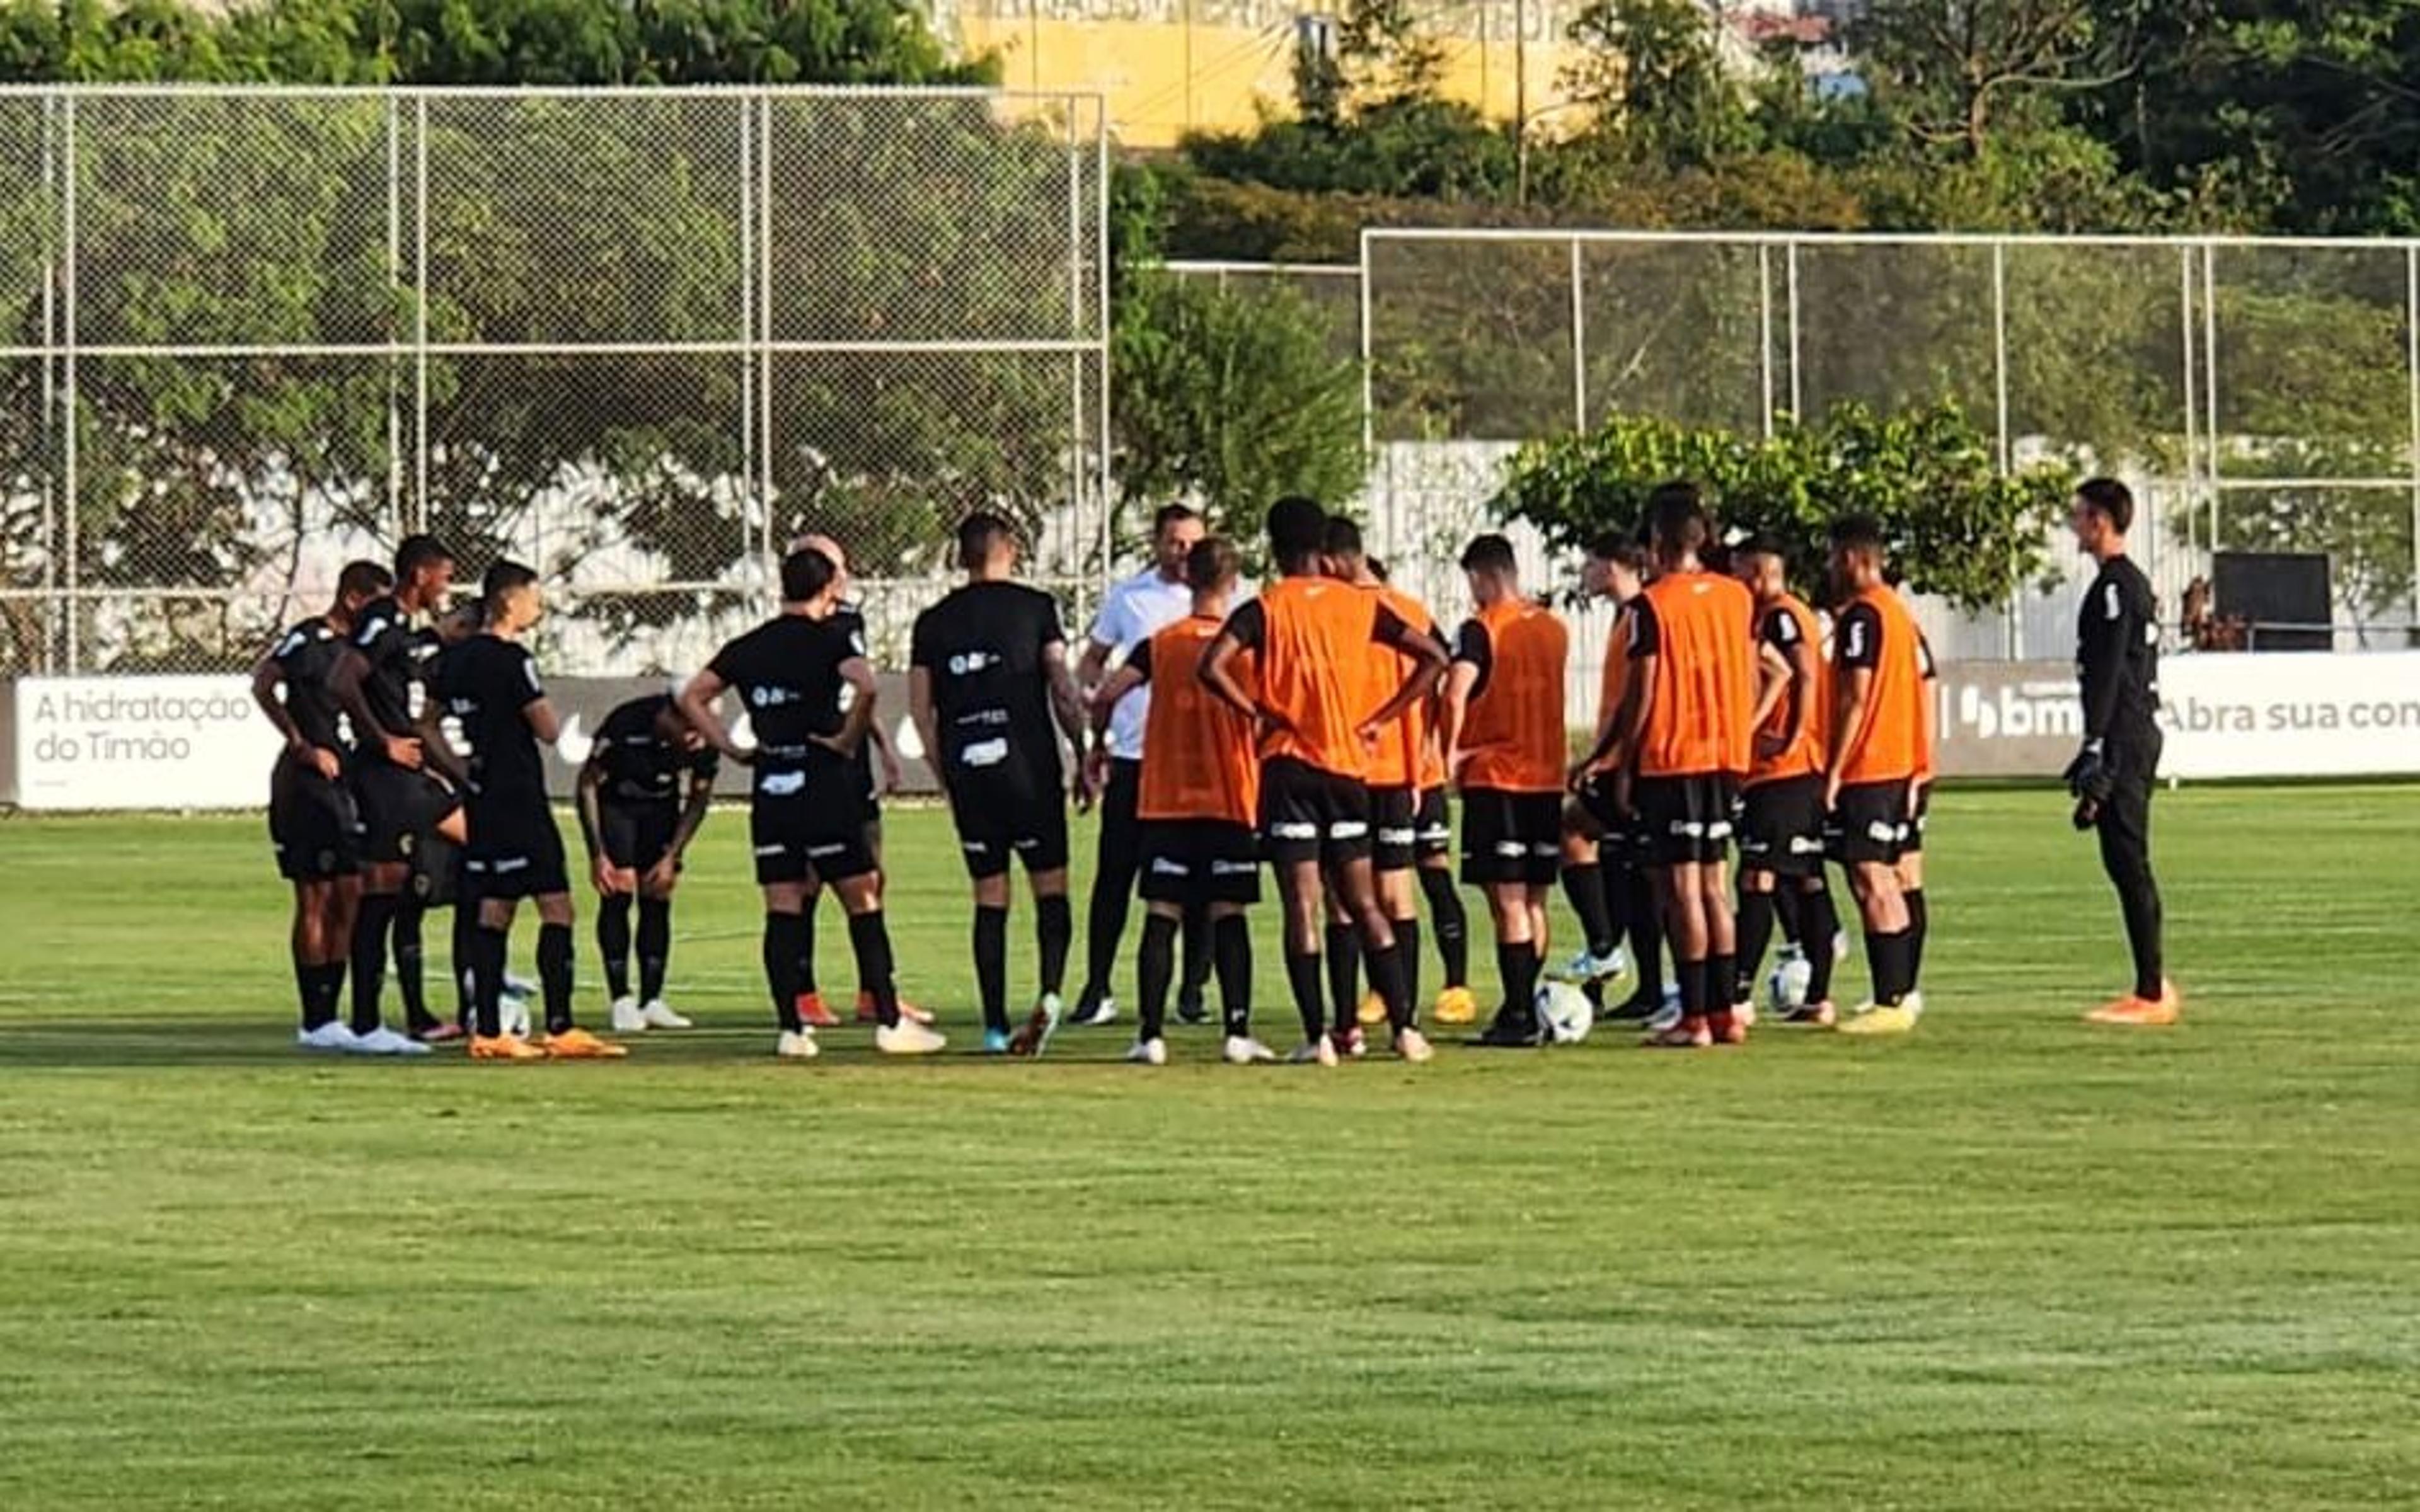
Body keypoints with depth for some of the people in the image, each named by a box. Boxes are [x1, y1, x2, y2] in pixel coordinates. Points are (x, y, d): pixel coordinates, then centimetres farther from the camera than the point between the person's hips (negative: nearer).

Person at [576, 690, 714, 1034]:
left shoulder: (703, 741, -22)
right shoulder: (626, 725, -33)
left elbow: (698, 799, -6)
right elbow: (588, 783, -21)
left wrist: (672, 857, -10)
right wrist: (597, 856, -22)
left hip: (661, 806, 3)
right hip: (614, 802, -3)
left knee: (657, 900, -3)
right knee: (618, 896, -14)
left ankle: (652, 1002, 0)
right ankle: (622, 1001, -14)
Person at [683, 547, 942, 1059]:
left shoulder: (747, 648, 10)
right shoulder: (831, 639, -6)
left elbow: (692, 698, 11)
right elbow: (864, 687, -24)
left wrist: (731, 748, 10)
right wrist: (849, 739, -11)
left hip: (769, 788, 4)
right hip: (825, 785, -4)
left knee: (782, 910, 5)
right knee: (863, 902, 2)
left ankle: (791, 1029, 1)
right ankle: (890, 1022, 1)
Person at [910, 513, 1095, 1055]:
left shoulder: (934, 622, 9)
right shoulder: (1034, 607, 1)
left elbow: (921, 708, 8)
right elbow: (1063, 688, -4)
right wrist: (1083, 759, 3)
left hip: (966, 769, 3)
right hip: (1029, 765, -3)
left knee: (989, 899, 8)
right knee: (1050, 885, 5)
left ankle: (995, 1025, 4)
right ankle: (1050, 992, -18)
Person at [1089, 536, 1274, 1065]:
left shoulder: (1160, 645, 1)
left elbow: (1106, 698, -7)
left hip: (1164, 802, 1)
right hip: (1230, 800, -1)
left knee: (1161, 918, 1)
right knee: (1229, 917, 3)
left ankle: (1151, 1034, -5)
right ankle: (1237, 1032, -3)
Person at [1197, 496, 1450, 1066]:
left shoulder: (1264, 610, -6)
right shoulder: (1359, 606, 5)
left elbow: (1211, 668, -20)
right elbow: (1433, 657, 7)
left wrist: (1257, 713, -7)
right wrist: (1381, 719, 7)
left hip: (1288, 765, -3)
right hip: (1348, 767, 3)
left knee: (1302, 905, -3)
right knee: (1364, 903, 11)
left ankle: (1317, 1036, -8)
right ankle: (1405, 1027, 6)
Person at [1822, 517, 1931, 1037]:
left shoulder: (1861, 614, -13)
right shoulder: (1898, 611, 15)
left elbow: (1856, 699, -17)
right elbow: (1916, 689, 18)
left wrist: (1834, 770, -15)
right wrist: (1913, 774, 20)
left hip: (1865, 767, -10)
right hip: (1898, 766, 10)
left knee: (1870, 883, -10)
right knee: (1884, 880, 15)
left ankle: (1891, 1002, -15)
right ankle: (1902, 992, 18)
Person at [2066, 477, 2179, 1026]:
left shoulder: (2115, 587, -13)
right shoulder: (2135, 583, 18)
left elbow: (2106, 674, -19)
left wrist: (2095, 749, -21)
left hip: (2122, 738, -10)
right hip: (2141, 734, 10)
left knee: (2128, 862, -9)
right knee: (2126, 863, 13)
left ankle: (2151, 994, -9)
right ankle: (2153, 987, 15)